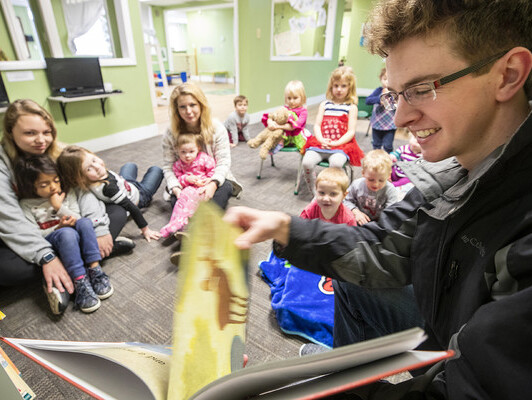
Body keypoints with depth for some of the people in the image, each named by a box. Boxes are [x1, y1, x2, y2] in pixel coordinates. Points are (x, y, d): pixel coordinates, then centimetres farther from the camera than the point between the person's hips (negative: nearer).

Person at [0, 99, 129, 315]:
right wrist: (46, 257, -34)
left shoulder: (59, 153, -4)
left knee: (117, 213, -14)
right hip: (25, 239, -3)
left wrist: (99, 228, -28)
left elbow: (83, 189, -13)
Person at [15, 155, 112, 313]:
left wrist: (60, 207, -12)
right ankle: (80, 282, -40)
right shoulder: (27, 205, 0)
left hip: (73, 233, 3)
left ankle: (94, 270, -32)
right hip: (48, 240, -3)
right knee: (67, 233, -38)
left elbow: (77, 218, 2)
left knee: (85, 222, -32)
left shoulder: (68, 193, 7)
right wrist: (59, 228, -19)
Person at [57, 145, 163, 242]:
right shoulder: (107, 187, -46)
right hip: (140, 195, -7)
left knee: (130, 165, 35)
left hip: (128, 184, 7)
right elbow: (132, 208, -42)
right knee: (156, 170, 18)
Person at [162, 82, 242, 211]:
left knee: (225, 187, -32)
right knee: (175, 201, -29)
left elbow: (223, 161, -14)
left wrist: (213, 184, -32)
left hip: (214, 180, 0)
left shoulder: (217, 128, -11)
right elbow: (168, 166, -7)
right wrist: (175, 188, -27)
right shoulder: (170, 134, -7)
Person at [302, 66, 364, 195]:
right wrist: (321, 140, -11)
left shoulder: (351, 107, 8)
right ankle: (314, 191, -2)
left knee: (336, 162, -35)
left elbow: (351, 131, 0)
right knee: (307, 162, -24)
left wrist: (336, 143, -15)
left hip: (341, 145, -2)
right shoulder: (324, 104, 16)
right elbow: (317, 125, 9)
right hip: (321, 143, 3)